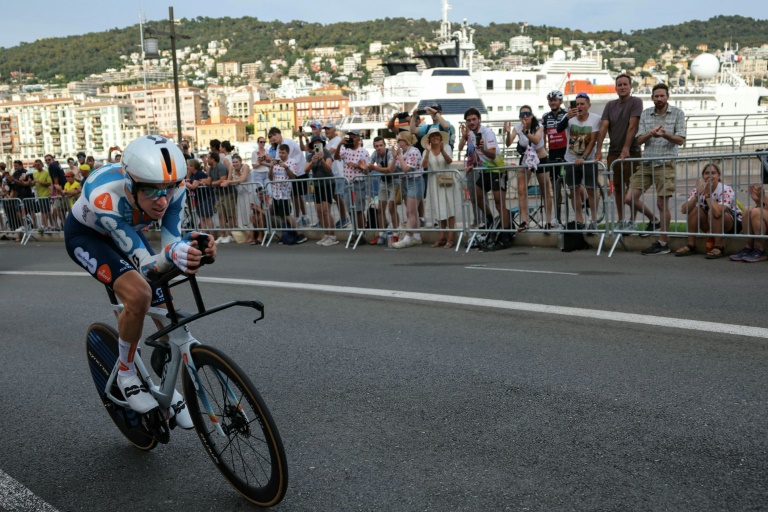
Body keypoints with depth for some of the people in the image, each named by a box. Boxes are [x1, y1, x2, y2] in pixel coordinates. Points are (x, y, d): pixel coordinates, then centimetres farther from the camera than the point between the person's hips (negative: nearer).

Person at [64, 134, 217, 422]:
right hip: (85, 235, -5)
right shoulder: (105, 198, -43)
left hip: (125, 232, 5)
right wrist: (172, 255, -61)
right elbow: (144, 264, -40)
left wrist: (192, 247, -49)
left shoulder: (173, 188, -30)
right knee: (139, 294, -31)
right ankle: (126, 375, -6)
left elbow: (172, 242, -26)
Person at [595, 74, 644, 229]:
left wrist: (626, 149, -20)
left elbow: (632, 126, -13)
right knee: (617, 187, 10)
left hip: (631, 152, -5)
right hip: (613, 152, 5)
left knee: (632, 188, -2)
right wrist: (599, 150, -10)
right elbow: (603, 127, 1)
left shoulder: (635, 102, -4)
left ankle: (632, 221, 5)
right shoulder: (610, 105, 11)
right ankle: (620, 221, 17)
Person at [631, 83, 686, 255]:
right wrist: (650, 133, -18)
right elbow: (639, 140, 4)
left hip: (665, 163, -4)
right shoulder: (645, 114, 10)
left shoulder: (677, 113, 1)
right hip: (647, 162, 4)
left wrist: (665, 134, -25)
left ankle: (662, 244, 4)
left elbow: (681, 140, -5)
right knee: (630, 198, 0)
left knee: (662, 203, -5)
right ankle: (653, 221, 26)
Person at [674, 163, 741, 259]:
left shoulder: (726, 191, -23)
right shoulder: (699, 190, -8)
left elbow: (717, 212, -43)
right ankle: (691, 245, -11)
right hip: (711, 226, 5)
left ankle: (719, 247, -22)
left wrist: (707, 194, -34)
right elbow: (684, 210, -22)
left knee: (712, 212, -32)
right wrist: (697, 194, -32)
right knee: (694, 209, -18)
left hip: (733, 224, -5)